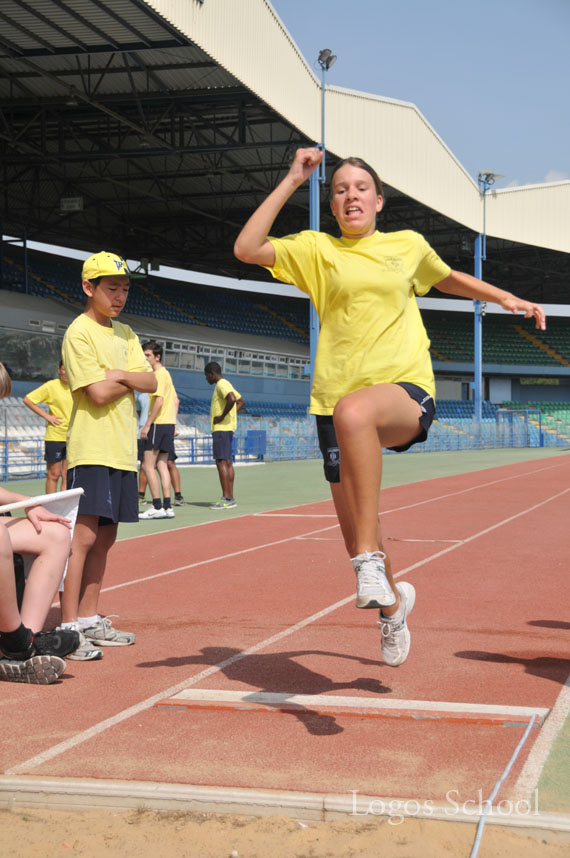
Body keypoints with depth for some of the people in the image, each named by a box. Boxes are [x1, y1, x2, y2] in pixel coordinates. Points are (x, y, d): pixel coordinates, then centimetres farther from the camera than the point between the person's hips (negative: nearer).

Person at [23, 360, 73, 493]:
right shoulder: (51, 386, -7)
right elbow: (27, 399, -6)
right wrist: (46, 416, -9)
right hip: (55, 436, -3)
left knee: (67, 476, 3)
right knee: (54, 475, 2)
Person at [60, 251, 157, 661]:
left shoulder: (125, 333, 16)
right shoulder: (79, 332, -8)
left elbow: (151, 383, 7)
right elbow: (99, 392, -16)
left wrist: (119, 374, -11)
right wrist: (133, 378, -1)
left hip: (123, 450, 8)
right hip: (92, 450, -8)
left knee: (105, 538, 10)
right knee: (84, 535, -12)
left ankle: (89, 620, 18)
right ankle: (69, 628, -10)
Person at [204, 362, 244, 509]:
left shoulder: (221, 384, -11)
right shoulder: (227, 384, 20)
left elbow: (232, 399, -29)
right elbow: (240, 401, 29)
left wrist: (222, 416, -20)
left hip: (221, 429, -10)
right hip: (227, 429, 10)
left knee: (221, 462, -11)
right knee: (227, 462, 10)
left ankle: (226, 499, -14)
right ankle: (230, 498, 11)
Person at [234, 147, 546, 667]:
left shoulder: (409, 245, 14)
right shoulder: (316, 249, 10)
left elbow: (449, 279, 35)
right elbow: (246, 249, -4)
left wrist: (505, 297, 26)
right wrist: (292, 181, -2)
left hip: (408, 391, -2)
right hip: (338, 401, 2)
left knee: (353, 410, -40)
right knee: (354, 525, 6)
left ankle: (371, 560, -34)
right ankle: (392, 603, 39)